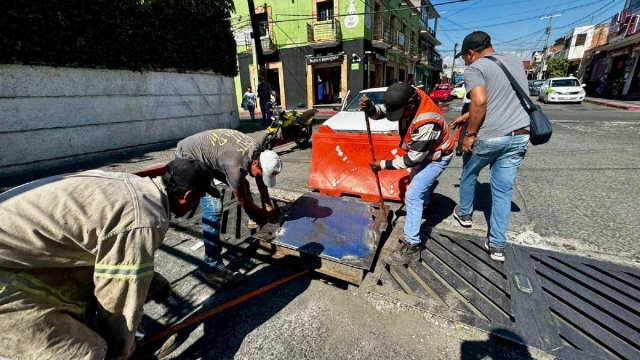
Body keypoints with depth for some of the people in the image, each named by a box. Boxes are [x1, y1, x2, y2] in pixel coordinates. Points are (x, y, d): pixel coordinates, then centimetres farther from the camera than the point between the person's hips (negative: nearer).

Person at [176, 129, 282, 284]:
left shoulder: (259, 152, -12)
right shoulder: (237, 166, -37)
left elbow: (260, 181, 8)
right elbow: (242, 200, -19)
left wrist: (269, 206, 12)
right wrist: (263, 213, -4)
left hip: (209, 153, 9)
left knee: (242, 184, 16)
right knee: (214, 207, -21)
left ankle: (254, 220, 40)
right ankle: (213, 267, -13)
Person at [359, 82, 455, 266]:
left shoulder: (426, 122, -42)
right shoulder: (409, 96, -19)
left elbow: (413, 159, -33)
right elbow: (381, 112, -11)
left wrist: (383, 165, -27)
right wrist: (370, 108, -34)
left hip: (437, 157, -9)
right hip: (422, 151, 9)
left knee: (413, 195, -16)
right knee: (416, 179, 31)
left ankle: (411, 247, -8)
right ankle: (425, 201, 65)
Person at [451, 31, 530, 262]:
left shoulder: (475, 68, -5)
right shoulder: (515, 61, 18)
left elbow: (480, 101, -21)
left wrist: (470, 134, -12)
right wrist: (468, 117, 27)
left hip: (490, 137, -6)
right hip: (520, 136, 6)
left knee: (469, 174, 22)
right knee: (504, 190, 9)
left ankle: (464, 214, 40)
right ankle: (497, 246, 14)